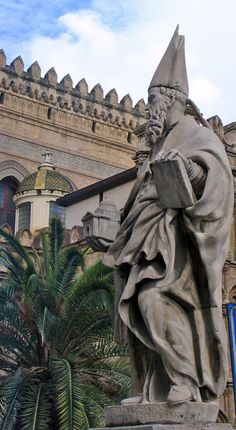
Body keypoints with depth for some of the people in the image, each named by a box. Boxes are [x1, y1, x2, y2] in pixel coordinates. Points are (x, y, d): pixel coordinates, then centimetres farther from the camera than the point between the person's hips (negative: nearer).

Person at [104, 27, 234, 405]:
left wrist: (189, 167, -29)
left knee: (158, 298, -24)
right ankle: (157, 389, -5)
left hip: (177, 235, -8)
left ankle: (188, 383, -22)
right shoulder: (161, 145, 28)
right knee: (140, 303, -4)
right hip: (150, 238, 8)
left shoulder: (196, 135, 4)